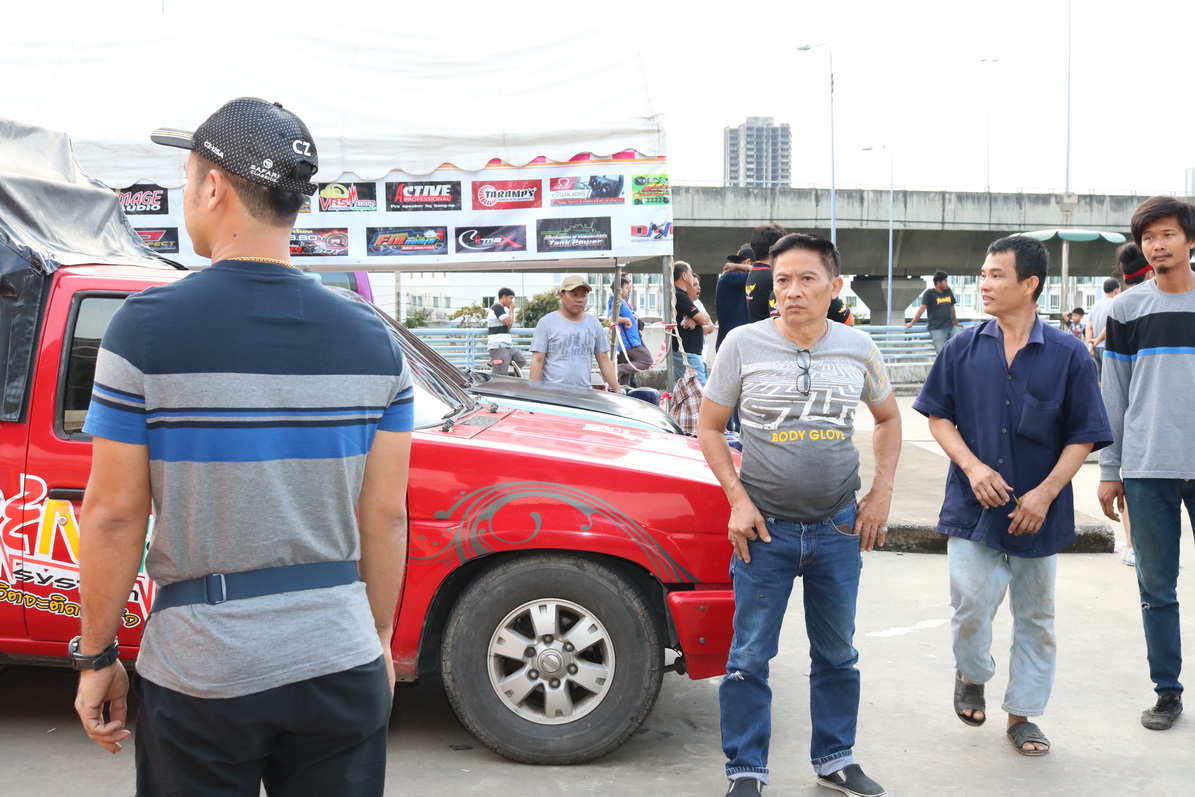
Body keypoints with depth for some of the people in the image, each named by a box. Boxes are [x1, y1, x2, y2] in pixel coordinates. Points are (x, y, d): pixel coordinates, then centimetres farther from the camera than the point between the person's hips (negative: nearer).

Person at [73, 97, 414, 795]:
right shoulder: (373, 338, -1)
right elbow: (385, 515, 1)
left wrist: (97, 657, 3)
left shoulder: (147, 326, -9)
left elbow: (115, 513, -8)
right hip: (342, 665, 2)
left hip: (199, 676, -2)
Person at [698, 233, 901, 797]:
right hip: (765, 528, -2)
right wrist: (738, 499, -10)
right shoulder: (744, 344, -8)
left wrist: (881, 493, 5)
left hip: (838, 529, 3)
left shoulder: (858, 349, 0)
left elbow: (888, 418, 15)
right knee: (750, 658, 3)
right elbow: (709, 427, 0)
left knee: (837, 654, 16)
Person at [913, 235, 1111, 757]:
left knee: (1035, 617, 11)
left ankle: (1023, 714, 27)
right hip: (974, 505, 0)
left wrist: (1045, 493, -13)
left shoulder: (1068, 355, -5)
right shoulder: (964, 348, -1)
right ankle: (971, 676, 27)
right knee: (971, 606, -5)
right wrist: (972, 466, -13)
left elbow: (1083, 436, -3)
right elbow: (937, 416, 3)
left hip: (1037, 513, 0)